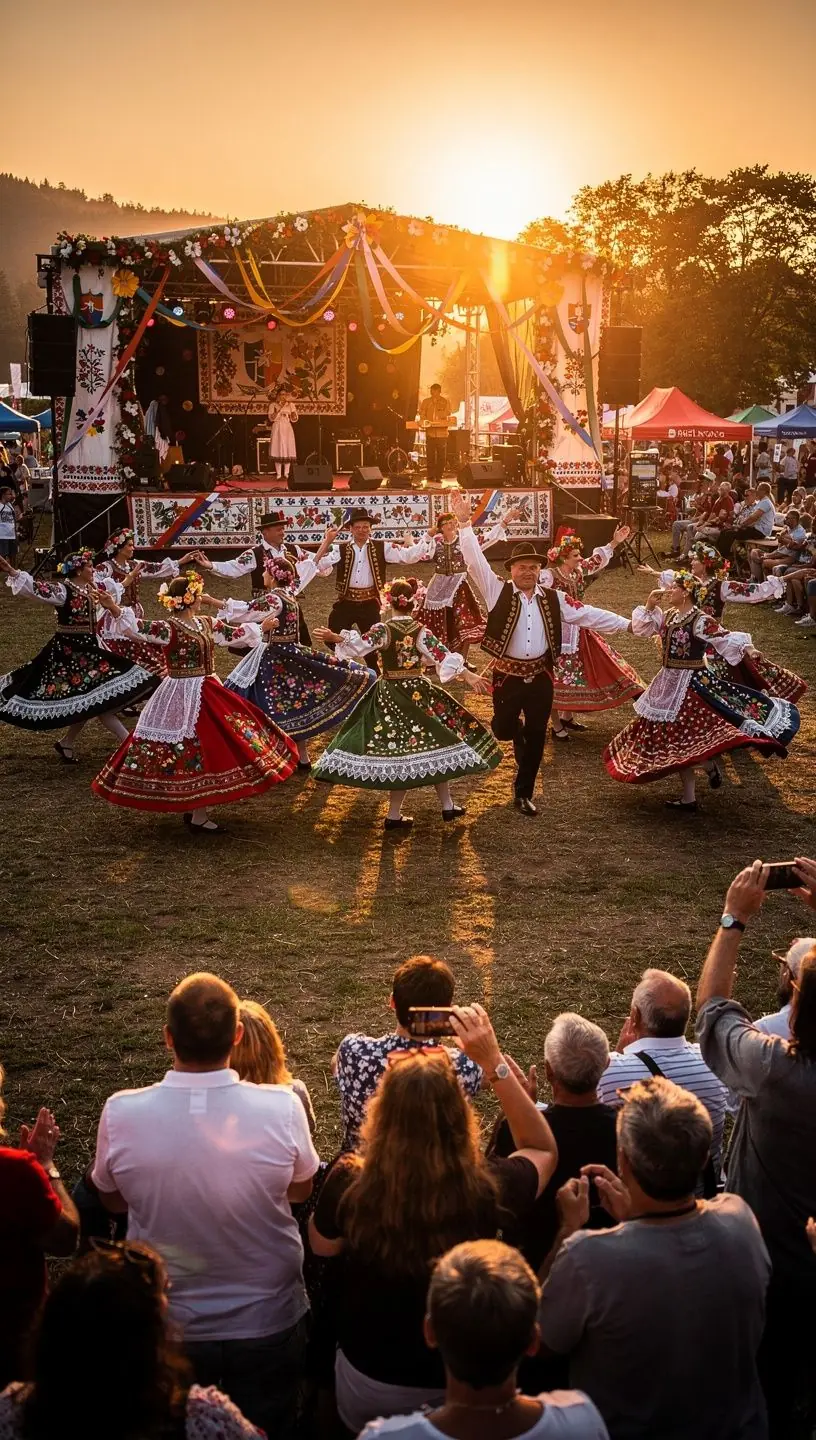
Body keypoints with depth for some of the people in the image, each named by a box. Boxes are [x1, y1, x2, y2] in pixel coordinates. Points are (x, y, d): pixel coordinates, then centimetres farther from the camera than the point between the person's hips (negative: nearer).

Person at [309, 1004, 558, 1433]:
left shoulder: (349, 1183, -27)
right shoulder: (487, 1189, -28)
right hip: (458, 1388, 1)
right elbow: (543, 1150, -4)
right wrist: (494, 1061, -11)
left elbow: (323, 1246, -2)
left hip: (367, 1383, 0)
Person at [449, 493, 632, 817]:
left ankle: (523, 793, 24)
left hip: (541, 676, 3)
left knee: (536, 737, 8)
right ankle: (517, 729, 43)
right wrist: (464, 523, -22)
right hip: (507, 675, -3)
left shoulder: (553, 598, 4)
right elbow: (476, 561, -13)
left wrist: (627, 624, 1)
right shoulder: (498, 592, -5)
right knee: (503, 730, 3)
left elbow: (587, 614, 5)